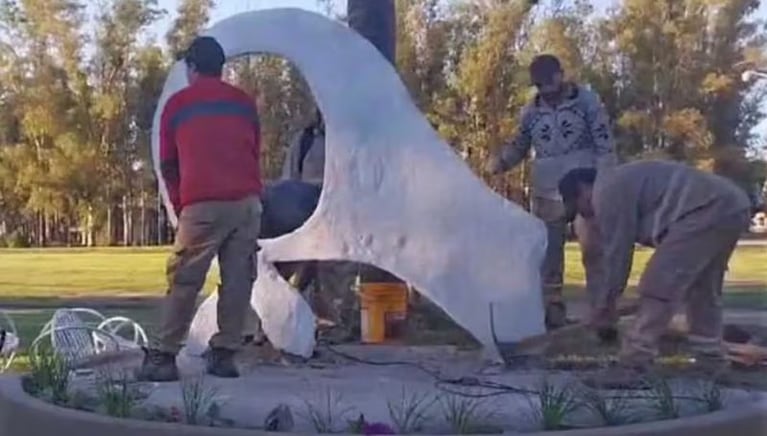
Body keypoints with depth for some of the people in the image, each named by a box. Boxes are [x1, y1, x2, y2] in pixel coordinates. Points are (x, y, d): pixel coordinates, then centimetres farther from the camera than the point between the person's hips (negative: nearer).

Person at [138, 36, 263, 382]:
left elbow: (168, 166, 15)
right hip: (247, 202, 3)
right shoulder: (244, 102, 18)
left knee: (183, 282, 1)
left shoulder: (177, 104, 11)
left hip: (202, 205, -2)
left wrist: (179, 206, 25)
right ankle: (224, 354, 6)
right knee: (237, 281, 5)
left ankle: (163, 356, 1)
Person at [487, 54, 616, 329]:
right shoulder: (530, 112, 9)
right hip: (546, 193, 4)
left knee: (593, 251, -3)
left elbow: (604, 144, -2)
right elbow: (519, 146, 18)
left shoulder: (587, 101, 0)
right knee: (547, 255, 6)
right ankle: (553, 311, 14)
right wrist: (500, 162, -3)